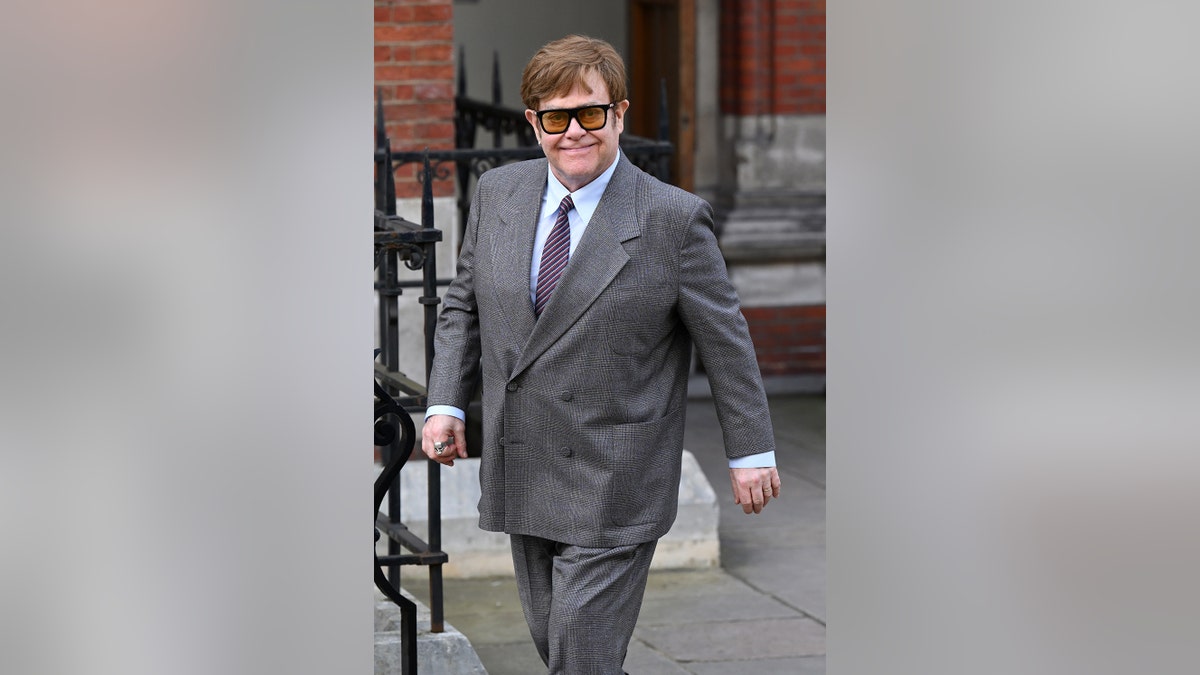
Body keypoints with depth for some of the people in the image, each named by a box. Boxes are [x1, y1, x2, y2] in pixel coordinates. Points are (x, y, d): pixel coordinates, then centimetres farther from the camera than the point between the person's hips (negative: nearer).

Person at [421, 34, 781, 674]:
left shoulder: (674, 218, -10)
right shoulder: (496, 194, 4)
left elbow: (725, 339, -4)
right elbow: (463, 305, 14)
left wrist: (750, 452, -1)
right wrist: (446, 403, 3)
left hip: (613, 483, -5)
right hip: (521, 472, 6)